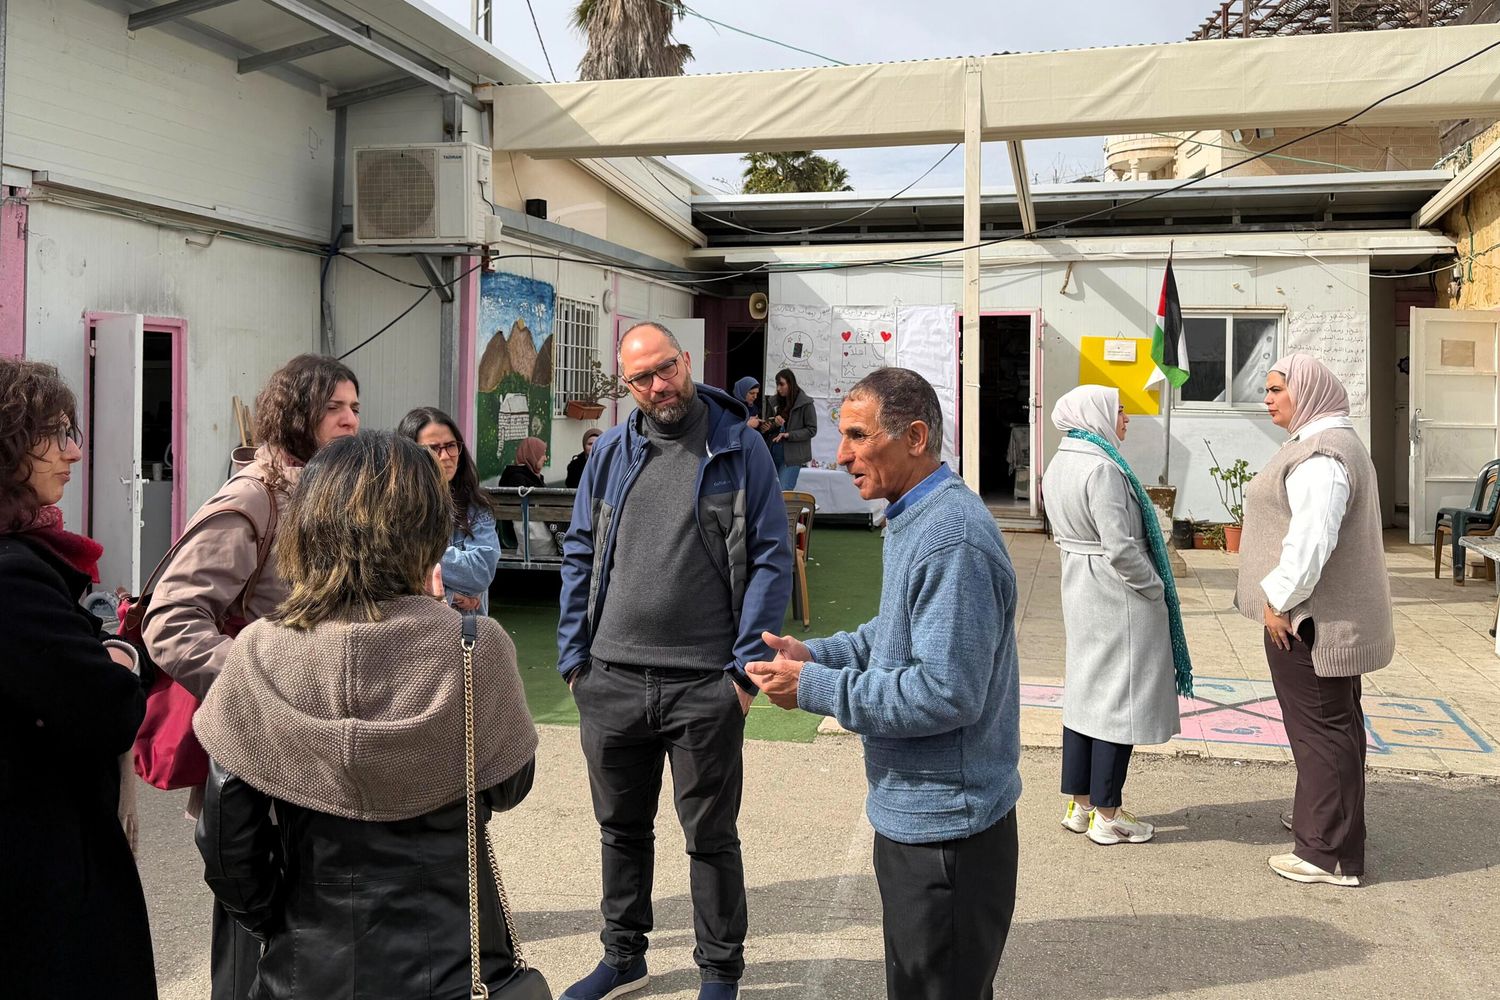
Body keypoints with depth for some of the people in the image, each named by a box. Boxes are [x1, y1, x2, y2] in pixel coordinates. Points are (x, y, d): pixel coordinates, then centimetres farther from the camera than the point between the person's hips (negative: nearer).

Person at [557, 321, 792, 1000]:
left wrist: (745, 668, -11)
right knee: (621, 828, 18)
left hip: (704, 686, -4)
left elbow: (772, 560, -6)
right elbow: (580, 555, 11)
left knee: (711, 837, 10)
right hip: (610, 680, 4)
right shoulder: (610, 452, 7)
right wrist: (574, 656, 5)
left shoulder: (739, 449, -4)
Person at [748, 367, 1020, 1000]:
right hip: (916, 812, 11)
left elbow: (947, 693, -29)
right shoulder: (916, 520, 9)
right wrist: (816, 655, 4)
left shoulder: (951, 540, -26)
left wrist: (816, 689, -22)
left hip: (945, 826, -11)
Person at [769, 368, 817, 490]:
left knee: (784, 492, -12)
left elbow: (811, 430, -9)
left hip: (793, 455, -7)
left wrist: (788, 435, -17)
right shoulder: (781, 402, 12)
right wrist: (774, 422, -2)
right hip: (777, 452, 7)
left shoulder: (805, 404, -8)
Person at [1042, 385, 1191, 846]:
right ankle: (1106, 816, 9)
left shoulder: (1059, 464, 8)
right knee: (1118, 696, 0)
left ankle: (1080, 804, 24)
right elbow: (1121, 547, -25)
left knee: (1085, 689, 15)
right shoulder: (1102, 468, -22)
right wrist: (1157, 587, -12)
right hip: (1118, 598, -9)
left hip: (1079, 591, 9)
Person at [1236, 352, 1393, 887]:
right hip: (1328, 616, 11)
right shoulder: (1328, 441, 15)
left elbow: (1312, 538, -28)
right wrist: (1282, 597, 21)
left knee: (1320, 727, -4)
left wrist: (1280, 601, -20)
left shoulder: (1322, 454, -21)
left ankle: (1331, 853, 4)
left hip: (1310, 620, -11)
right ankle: (1318, 816, 37)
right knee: (1331, 722, 21)